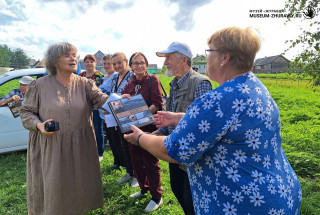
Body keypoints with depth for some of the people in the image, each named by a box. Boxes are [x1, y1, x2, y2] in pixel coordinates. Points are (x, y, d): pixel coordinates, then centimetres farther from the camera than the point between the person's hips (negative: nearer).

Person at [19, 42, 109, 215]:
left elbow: (101, 99, -10)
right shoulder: (39, 85, -2)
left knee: (78, 184, 13)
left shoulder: (84, 84, 2)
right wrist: (38, 125, -15)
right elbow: (26, 111, 4)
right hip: (50, 148, -1)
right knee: (52, 186, 10)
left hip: (80, 148, 2)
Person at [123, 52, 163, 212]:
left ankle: (157, 197, 20)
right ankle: (144, 188, 39)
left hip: (149, 126, -6)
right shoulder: (129, 85, 12)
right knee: (136, 161, 17)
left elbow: (157, 104, -15)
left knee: (150, 162, 3)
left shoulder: (152, 80, -5)